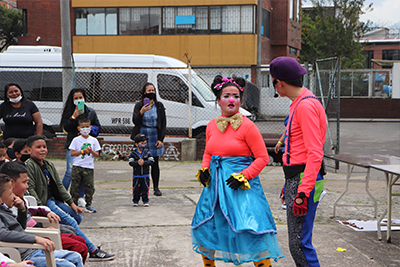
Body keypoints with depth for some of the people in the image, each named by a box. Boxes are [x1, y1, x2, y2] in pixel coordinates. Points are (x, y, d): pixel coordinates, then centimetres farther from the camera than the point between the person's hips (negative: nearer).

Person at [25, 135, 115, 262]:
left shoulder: (49, 165, 15)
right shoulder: (29, 165, -11)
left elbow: (59, 185, 16)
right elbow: (30, 189, -18)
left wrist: (72, 203, 10)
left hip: (54, 200, 9)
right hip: (43, 202, -9)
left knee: (78, 215, 3)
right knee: (70, 221, -17)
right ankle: (93, 251, -16)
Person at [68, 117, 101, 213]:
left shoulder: (94, 140, 7)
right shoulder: (76, 140, 3)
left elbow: (97, 155, 6)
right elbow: (72, 153, -3)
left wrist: (91, 151, -14)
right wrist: (83, 151, -13)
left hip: (89, 167, 1)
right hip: (77, 166, -1)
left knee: (89, 186, -1)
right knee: (75, 185, 1)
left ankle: (89, 205, 10)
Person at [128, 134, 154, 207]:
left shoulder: (147, 152, -1)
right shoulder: (133, 153, -3)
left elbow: (151, 161, -10)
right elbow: (131, 162, -12)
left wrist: (144, 162, -25)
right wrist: (137, 162, -28)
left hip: (145, 176, 0)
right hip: (136, 176, 0)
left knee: (145, 189, 4)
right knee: (136, 189, 6)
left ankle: (145, 201, 15)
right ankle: (135, 201, 18)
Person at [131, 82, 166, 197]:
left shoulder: (159, 106, 5)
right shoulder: (139, 105, 1)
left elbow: (163, 124, 7)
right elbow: (135, 121, -7)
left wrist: (161, 139, -1)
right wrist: (141, 112, -25)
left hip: (155, 137, 1)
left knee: (155, 163, 3)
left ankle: (156, 187, 10)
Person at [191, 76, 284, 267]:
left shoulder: (247, 126, -9)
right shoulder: (212, 125, 8)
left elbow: (263, 158, -8)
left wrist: (243, 176, -17)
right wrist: (204, 170, 4)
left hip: (241, 186, -6)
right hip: (215, 184, 6)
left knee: (251, 231, -11)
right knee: (204, 228, 14)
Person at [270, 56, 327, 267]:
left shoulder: (307, 106, -16)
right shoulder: (298, 104, 17)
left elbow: (315, 153, -22)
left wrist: (303, 192, -26)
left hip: (304, 181, -10)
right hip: (294, 178, 10)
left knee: (299, 244, -9)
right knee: (296, 243, 14)